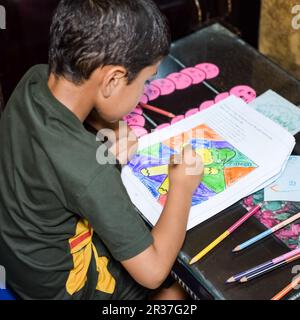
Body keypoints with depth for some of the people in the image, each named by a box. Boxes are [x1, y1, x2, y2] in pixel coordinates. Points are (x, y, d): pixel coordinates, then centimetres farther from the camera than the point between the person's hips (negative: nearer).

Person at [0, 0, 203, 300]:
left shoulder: (35, 79, -19)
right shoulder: (87, 168, -41)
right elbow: (152, 272, -30)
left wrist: (110, 130, -7)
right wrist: (182, 186, -18)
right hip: (61, 285, -6)